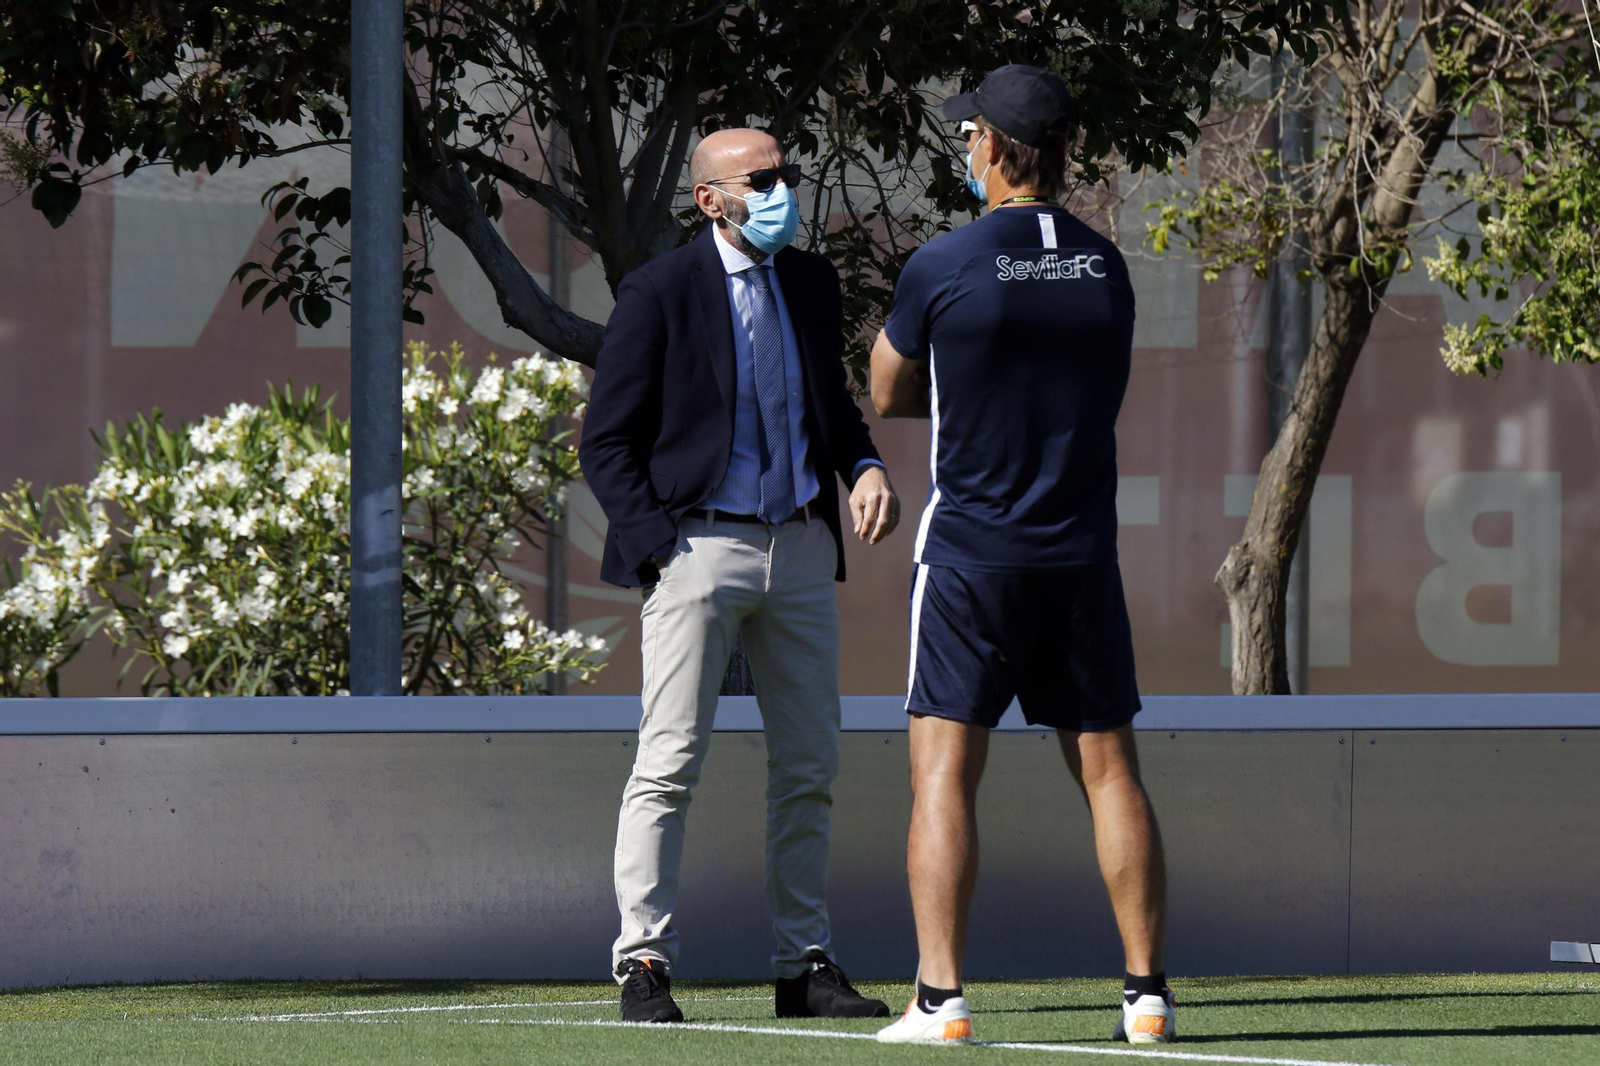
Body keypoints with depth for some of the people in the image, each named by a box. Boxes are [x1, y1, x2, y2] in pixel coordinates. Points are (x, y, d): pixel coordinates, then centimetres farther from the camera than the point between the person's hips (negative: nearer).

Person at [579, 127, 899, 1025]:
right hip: (700, 543, -6)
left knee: (810, 768, 8)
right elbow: (608, 443, -3)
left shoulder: (812, 283, 12)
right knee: (670, 766, -8)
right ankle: (645, 961, -6)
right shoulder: (660, 293, -5)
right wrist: (660, 545, -13)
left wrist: (866, 466, 3)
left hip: (802, 546, 6)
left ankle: (805, 964, 14)